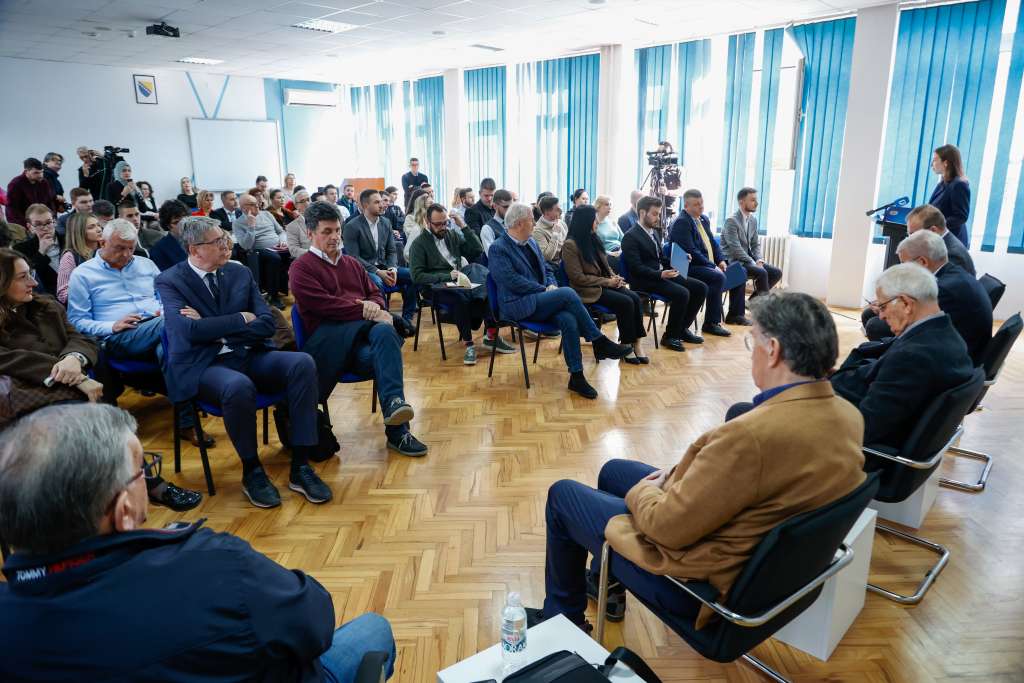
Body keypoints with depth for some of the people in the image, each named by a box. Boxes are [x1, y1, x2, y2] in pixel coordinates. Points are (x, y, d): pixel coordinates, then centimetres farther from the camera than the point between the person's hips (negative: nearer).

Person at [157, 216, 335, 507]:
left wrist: (213, 328, -8)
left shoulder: (239, 273, 12)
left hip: (250, 356, 5)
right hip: (204, 365, -4)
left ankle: (300, 466, -19)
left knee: (302, 363, -24)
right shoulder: (169, 281, 0)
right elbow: (190, 330, -16)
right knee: (239, 386, -38)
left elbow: (267, 324, 4)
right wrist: (242, 318, -7)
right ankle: (251, 470, -12)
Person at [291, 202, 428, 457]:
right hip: (329, 338, -4)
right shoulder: (302, 267, 8)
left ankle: (394, 404, -42)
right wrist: (364, 311, -14)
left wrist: (374, 305, -2)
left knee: (384, 332, -34)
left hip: (362, 333, 5)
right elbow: (323, 305, -8)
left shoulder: (352, 264, 28)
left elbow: (376, 294, 25)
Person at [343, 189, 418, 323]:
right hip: (363, 270, -6)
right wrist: (377, 272, -21)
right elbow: (354, 257, -13)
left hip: (383, 267, 6)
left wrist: (392, 269, -10)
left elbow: (392, 251, 12)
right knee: (377, 282, -38)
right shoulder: (352, 226, -8)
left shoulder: (386, 223, 10)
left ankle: (407, 319, -7)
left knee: (412, 275, -15)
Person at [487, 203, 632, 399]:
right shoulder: (498, 248, -7)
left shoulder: (531, 243, 18)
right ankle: (600, 342, -15)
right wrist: (545, 290, -13)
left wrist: (552, 285, -1)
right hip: (519, 305, -7)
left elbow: (546, 271, 23)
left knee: (568, 320, -25)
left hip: (540, 302, 7)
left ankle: (576, 376, -18)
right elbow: (512, 281, -17)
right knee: (567, 293, -26)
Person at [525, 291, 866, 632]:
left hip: (700, 578, -8)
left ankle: (562, 616, 34)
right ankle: (607, 585, 45)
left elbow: (667, 526, -28)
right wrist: (683, 474, 2)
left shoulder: (753, 434, -37)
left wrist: (641, 491, -6)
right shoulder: (849, 416, -8)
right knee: (613, 470, 25)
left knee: (562, 494, 12)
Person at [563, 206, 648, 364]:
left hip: (605, 284, 7)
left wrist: (614, 277, 0)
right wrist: (607, 282, -14)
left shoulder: (593, 239, 13)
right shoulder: (570, 245, -11)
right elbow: (578, 278, -15)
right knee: (626, 302, -25)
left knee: (635, 298, -18)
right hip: (588, 291, -7)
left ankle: (636, 343, -18)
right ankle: (626, 345, -12)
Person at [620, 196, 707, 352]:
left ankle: (682, 328, 9)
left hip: (663, 273, 9)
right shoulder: (630, 237, -12)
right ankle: (669, 336, -11)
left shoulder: (654, 232, 17)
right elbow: (636, 268, -19)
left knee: (700, 288, -3)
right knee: (682, 293, -29)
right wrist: (660, 274, -29)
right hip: (645, 281, -9)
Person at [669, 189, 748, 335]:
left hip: (709, 265, 10)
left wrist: (721, 260, 1)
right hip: (690, 267, -10)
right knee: (718, 277, -31)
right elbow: (691, 251, -23)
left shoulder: (704, 219, 14)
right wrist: (713, 266, -21)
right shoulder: (681, 222, -16)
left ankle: (735, 314, 19)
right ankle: (711, 323, -25)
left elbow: (713, 243, 20)